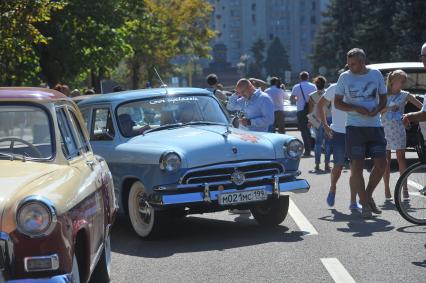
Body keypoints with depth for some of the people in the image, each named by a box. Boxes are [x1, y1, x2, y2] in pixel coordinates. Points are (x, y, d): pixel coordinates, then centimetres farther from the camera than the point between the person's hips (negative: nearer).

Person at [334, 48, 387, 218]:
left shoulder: (376, 75, 6)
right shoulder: (345, 77, 1)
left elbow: (383, 98, 13)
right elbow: (337, 102, 2)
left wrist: (377, 109, -9)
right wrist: (356, 109, -14)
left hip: (375, 126, 2)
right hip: (355, 126, -2)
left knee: (381, 163, -2)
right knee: (357, 166, -5)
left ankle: (368, 195, 20)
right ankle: (365, 205, 4)